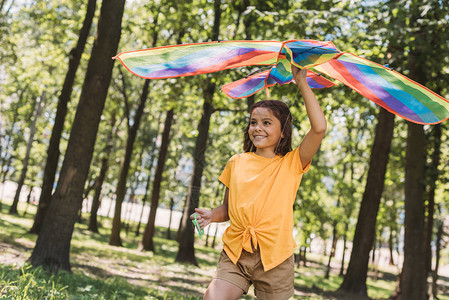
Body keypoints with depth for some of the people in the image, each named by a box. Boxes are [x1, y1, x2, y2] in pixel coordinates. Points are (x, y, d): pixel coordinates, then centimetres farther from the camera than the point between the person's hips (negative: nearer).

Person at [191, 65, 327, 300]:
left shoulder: (291, 164, 1)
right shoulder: (236, 163, 10)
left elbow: (319, 128, -14)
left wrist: (302, 84, -11)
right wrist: (211, 215, -4)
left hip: (275, 258, -2)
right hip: (235, 254, 2)